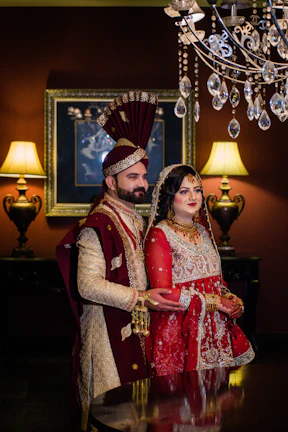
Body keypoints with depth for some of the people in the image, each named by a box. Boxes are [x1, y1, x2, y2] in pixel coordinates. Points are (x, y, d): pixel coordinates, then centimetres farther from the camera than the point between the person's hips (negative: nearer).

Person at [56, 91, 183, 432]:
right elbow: (88, 285, -24)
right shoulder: (97, 225, -16)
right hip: (108, 330, -8)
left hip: (135, 326, 8)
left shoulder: (136, 221, 12)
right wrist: (141, 298, -27)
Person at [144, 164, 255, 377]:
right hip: (178, 331, -6)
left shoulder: (203, 231, 14)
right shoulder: (159, 235, -8)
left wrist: (231, 300, 0)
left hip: (215, 330, 6)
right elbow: (164, 292, -14)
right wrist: (214, 303, -13)